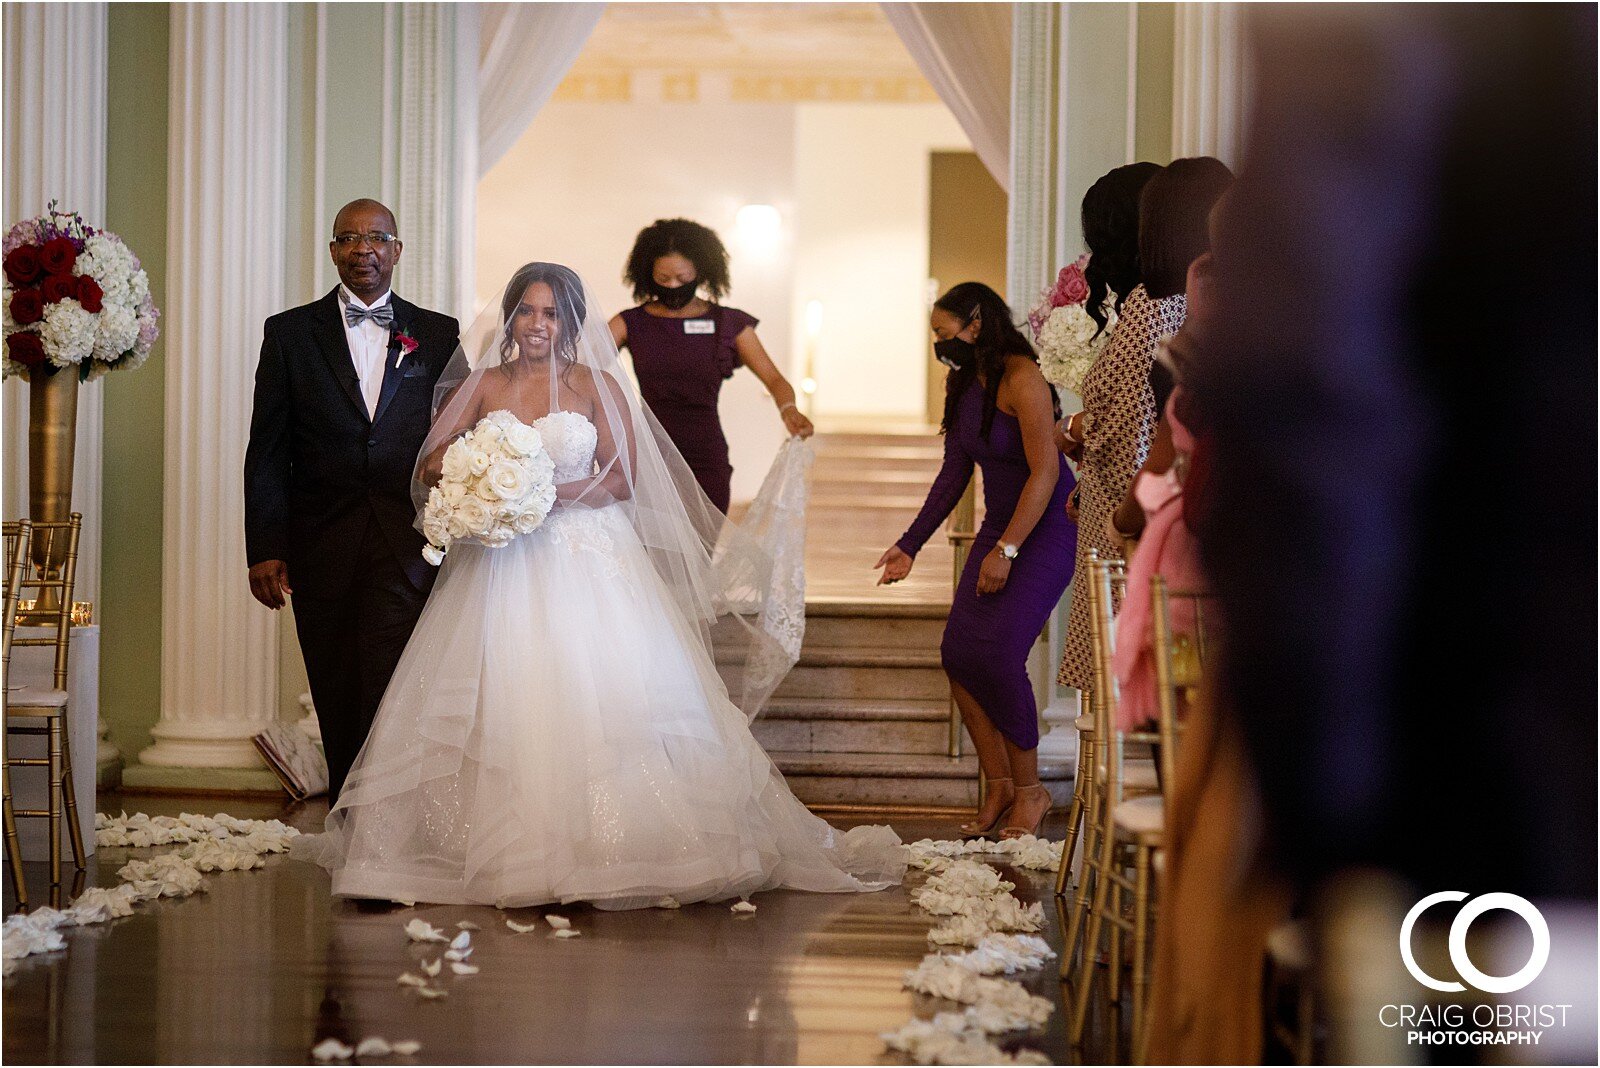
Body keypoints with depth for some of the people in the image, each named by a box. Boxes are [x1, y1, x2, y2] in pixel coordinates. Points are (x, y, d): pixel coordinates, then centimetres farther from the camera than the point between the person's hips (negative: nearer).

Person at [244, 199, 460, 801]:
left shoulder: (437, 335, 8)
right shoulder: (289, 333, 6)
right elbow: (267, 452, 4)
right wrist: (264, 549, -3)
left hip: (407, 547, -1)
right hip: (321, 548, 1)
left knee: (388, 700, -12)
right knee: (337, 704, 8)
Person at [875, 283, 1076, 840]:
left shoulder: (1021, 378, -18)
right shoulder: (961, 383, 8)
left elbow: (1045, 470, -23)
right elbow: (955, 473, 15)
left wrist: (1005, 550, -24)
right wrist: (910, 544, 13)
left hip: (1048, 529, -8)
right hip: (999, 526, 8)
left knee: (998, 652, -17)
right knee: (958, 650, -3)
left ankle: (1029, 790, 0)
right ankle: (999, 785, 9)